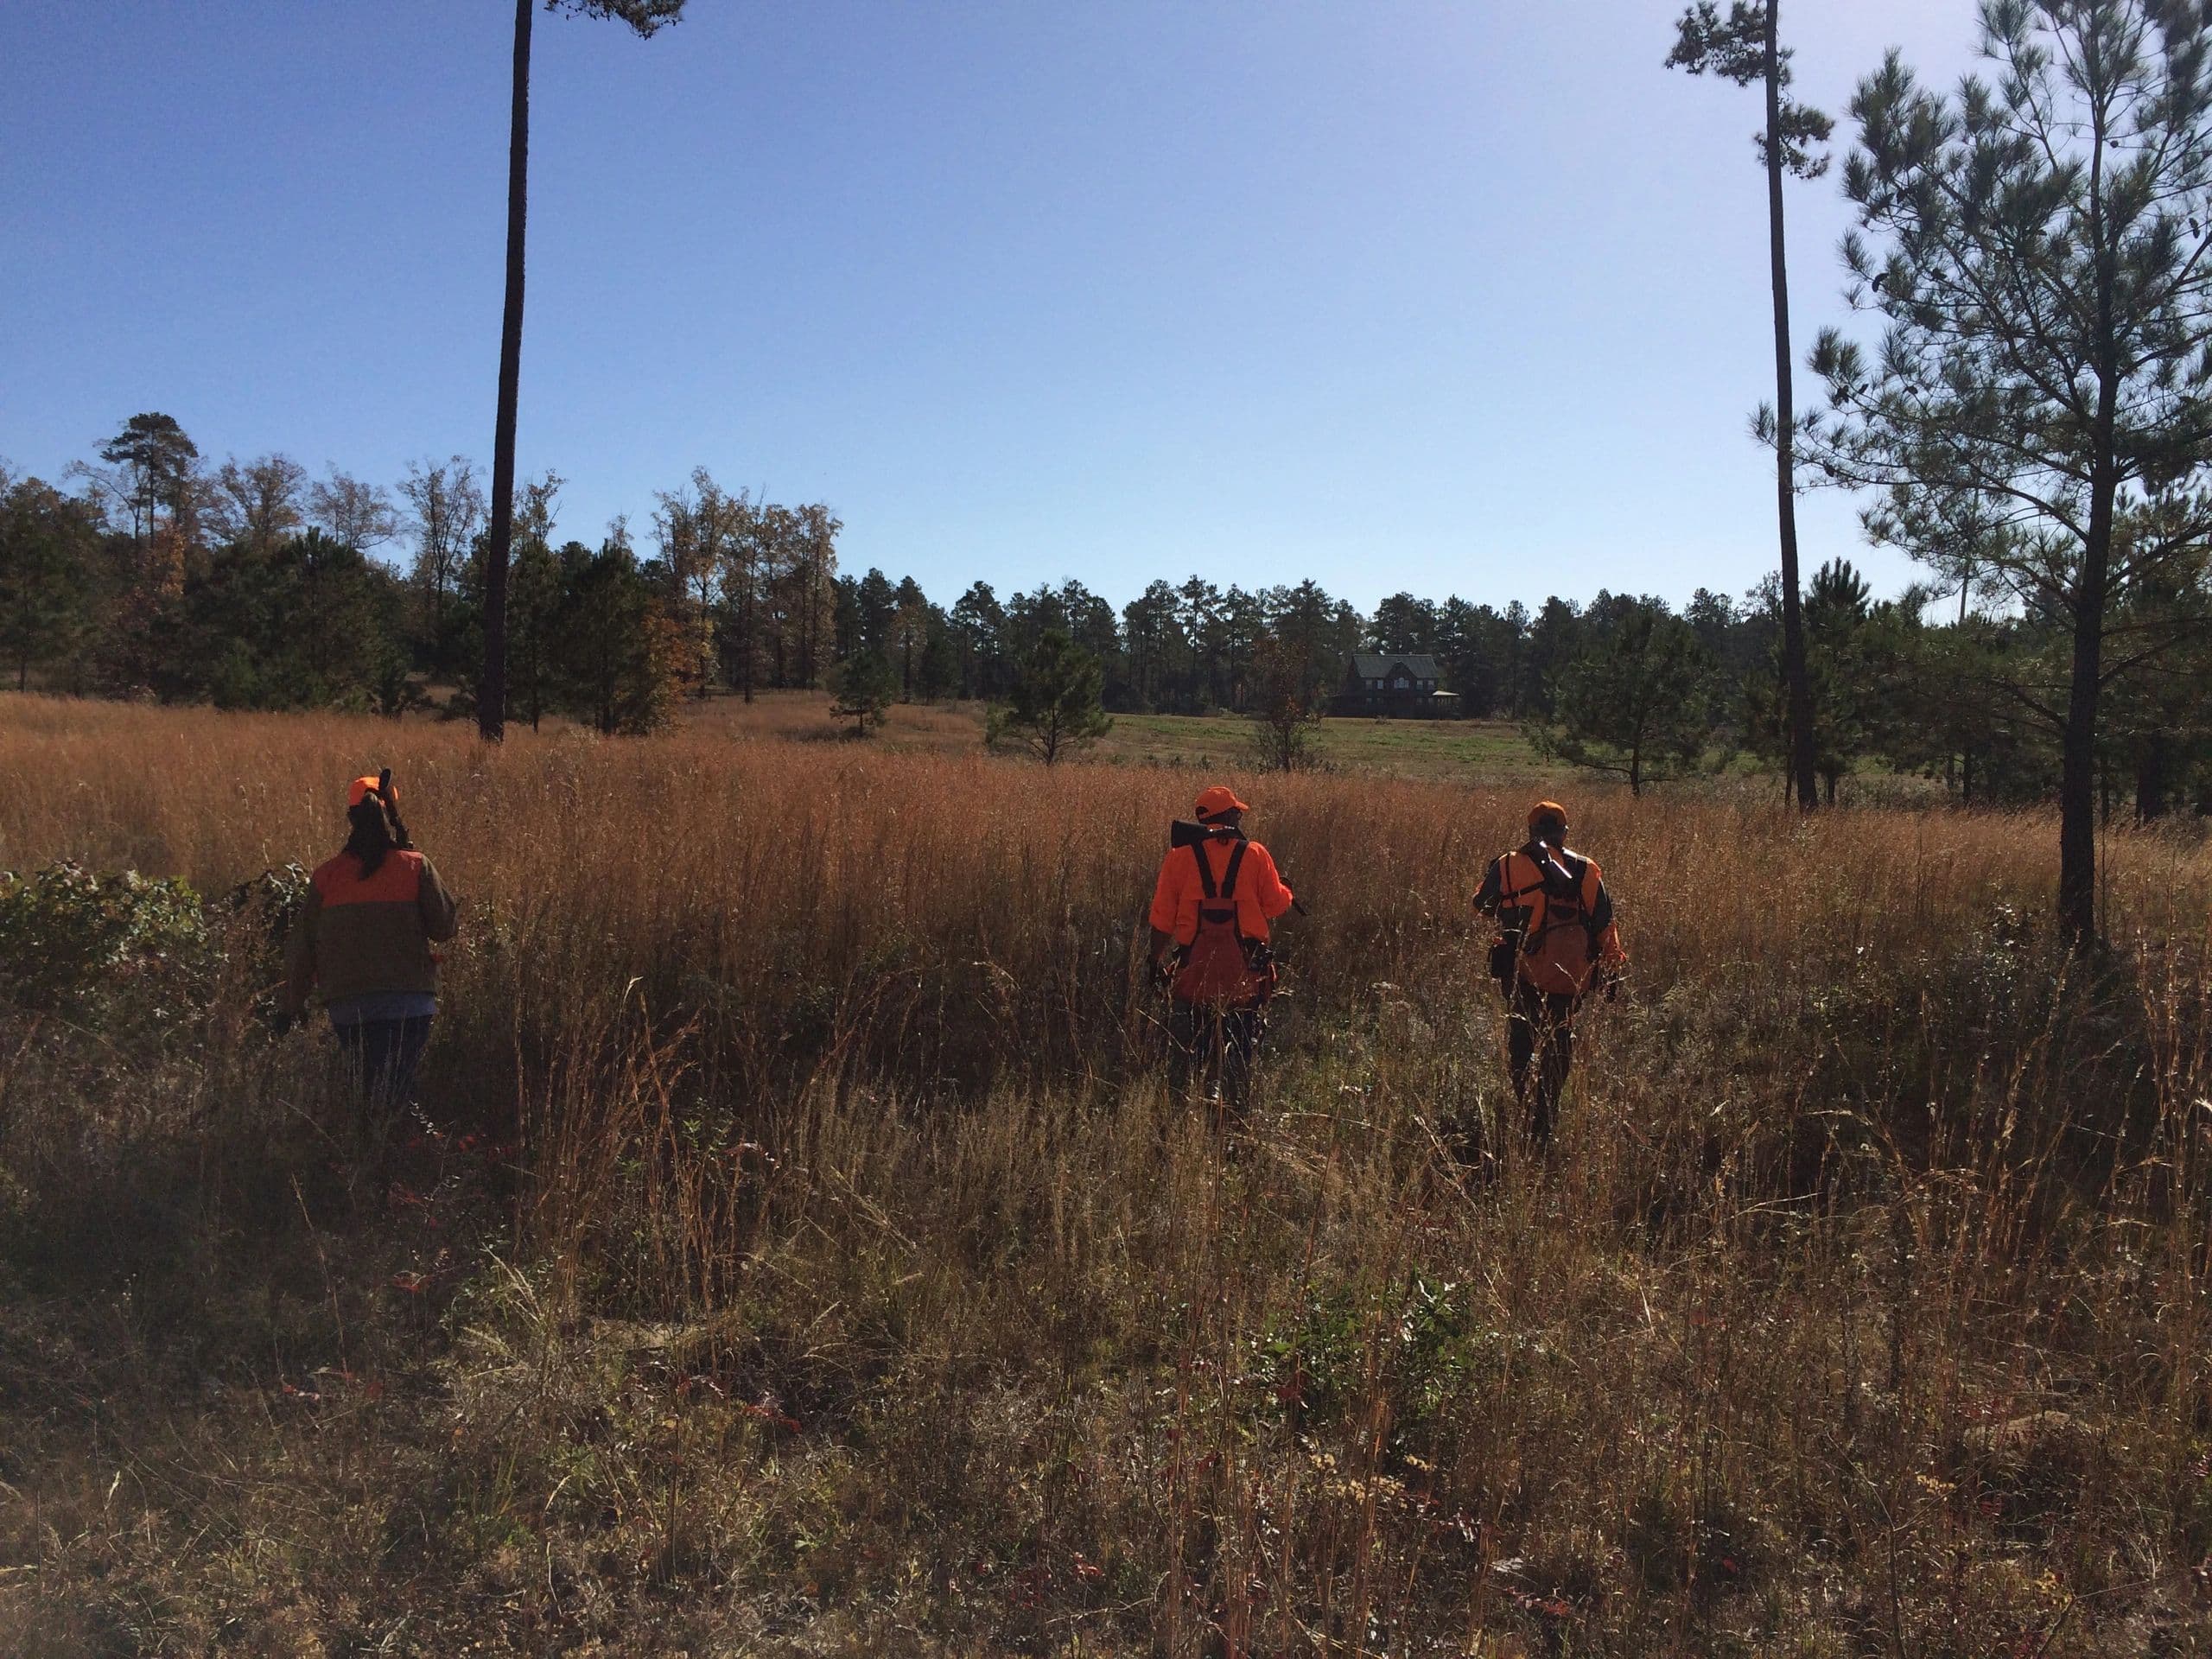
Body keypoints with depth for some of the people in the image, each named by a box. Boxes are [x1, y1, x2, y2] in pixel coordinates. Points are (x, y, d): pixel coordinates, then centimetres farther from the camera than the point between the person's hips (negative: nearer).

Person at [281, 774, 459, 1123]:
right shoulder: (415, 867, -2)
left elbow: (300, 949, 7)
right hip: (409, 1003, -2)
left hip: (348, 1009, 2)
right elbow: (444, 927, -1)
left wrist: (289, 1009, 17)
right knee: (399, 1094, -1)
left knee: (369, 1094, 13)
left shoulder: (325, 875, 4)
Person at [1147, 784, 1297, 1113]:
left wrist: (1157, 961, 8)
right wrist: (1285, 890, 23)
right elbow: (1277, 905, 1)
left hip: (1193, 968, 0)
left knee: (1183, 1047, 12)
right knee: (1239, 1048, 12)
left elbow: (1162, 918, -2)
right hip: (1244, 971, 0)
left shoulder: (1180, 855, -1)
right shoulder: (1255, 854, -2)